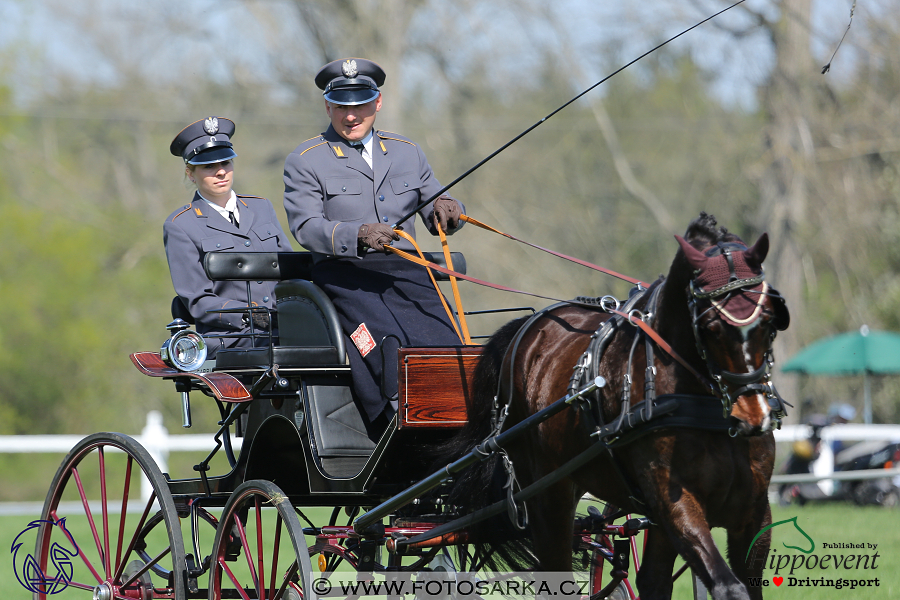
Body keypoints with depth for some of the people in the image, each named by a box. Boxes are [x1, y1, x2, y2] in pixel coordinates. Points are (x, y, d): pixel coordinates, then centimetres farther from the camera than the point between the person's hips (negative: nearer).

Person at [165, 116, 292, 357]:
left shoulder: (262, 208, 22)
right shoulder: (180, 227, 6)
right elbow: (198, 302, 0)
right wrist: (251, 316, -16)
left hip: (284, 330, 5)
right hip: (230, 341, -5)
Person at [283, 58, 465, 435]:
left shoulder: (407, 153, 22)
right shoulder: (304, 161, 8)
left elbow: (433, 213, 19)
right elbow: (306, 227, -6)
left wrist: (446, 210, -8)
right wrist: (359, 235, -25)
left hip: (404, 272, 4)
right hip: (345, 276, -4)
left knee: (444, 344, -23)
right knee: (388, 347, -31)